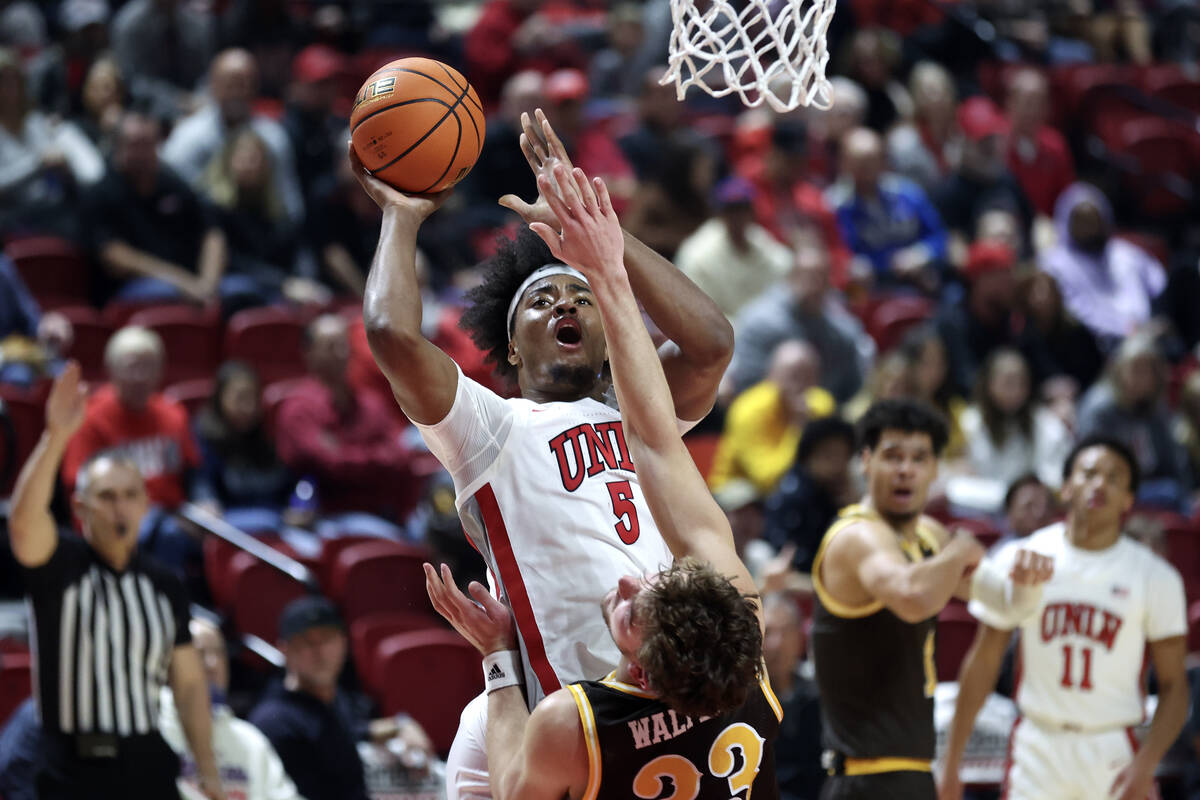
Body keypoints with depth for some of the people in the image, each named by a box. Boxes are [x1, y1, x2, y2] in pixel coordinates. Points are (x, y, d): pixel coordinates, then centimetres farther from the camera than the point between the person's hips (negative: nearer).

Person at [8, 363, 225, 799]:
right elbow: (24, 521, -26)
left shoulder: (165, 587, 9)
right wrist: (55, 437, -37)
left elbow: (188, 682, 11)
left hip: (148, 765, 4)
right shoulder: (58, 569, -4)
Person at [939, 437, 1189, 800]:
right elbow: (982, 664, 8)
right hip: (1038, 746, 1)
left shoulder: (1155, 577, 0)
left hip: (1115, 754, -1)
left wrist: (1145, 765, -14)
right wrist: (952, 763, 5)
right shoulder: (1017, 560, 2)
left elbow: (1173, 686, 1)